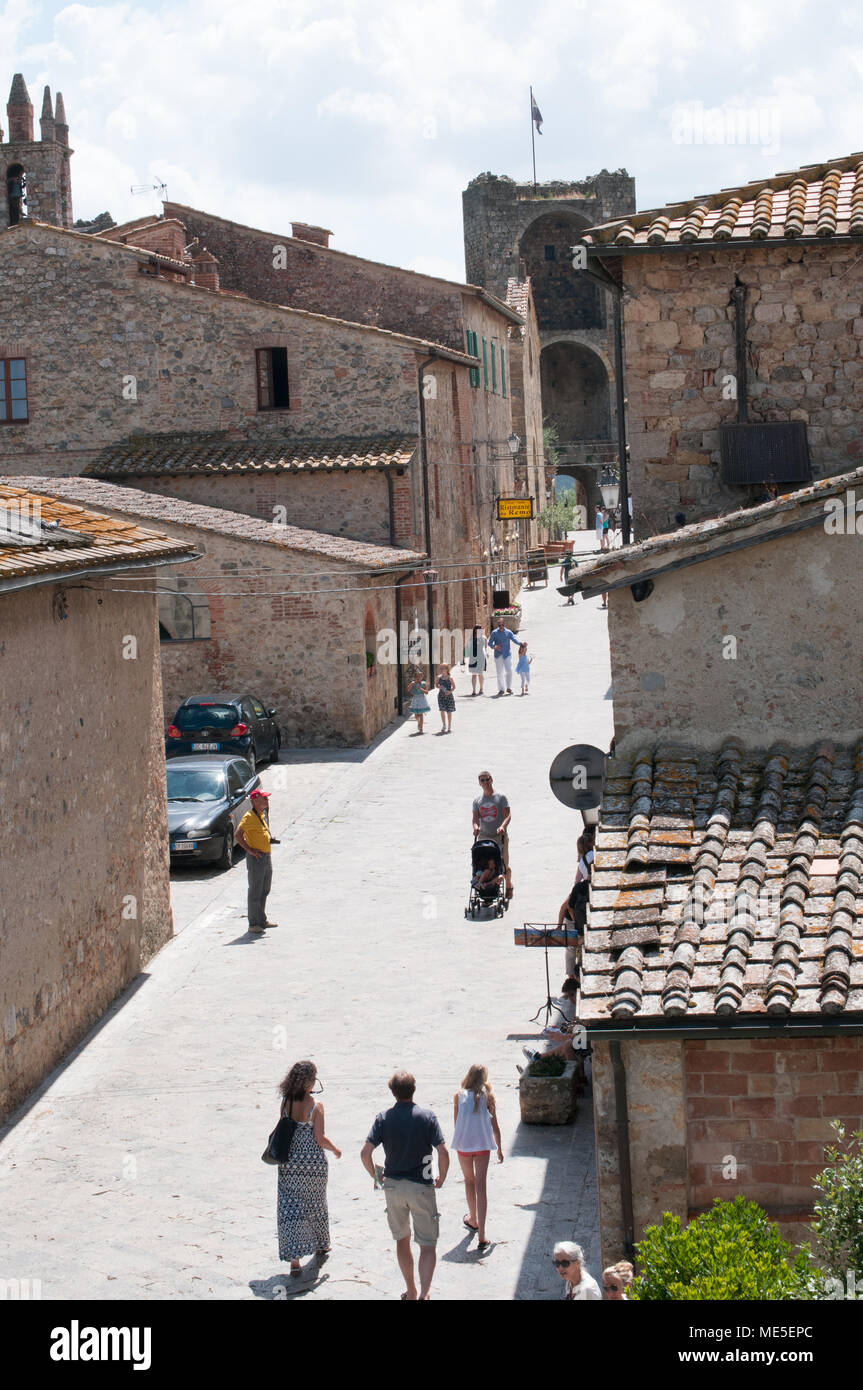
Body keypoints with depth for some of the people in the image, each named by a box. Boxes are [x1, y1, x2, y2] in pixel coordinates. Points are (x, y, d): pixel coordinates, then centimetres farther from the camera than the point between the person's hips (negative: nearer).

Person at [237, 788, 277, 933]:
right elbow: (238, 834, -22)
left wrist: (270, 839, 10)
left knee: (265, 891, 15)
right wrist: (250, 850, -22)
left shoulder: (263, 815, 14)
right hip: (256, 858, -9)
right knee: (255, 892, -4)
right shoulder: (249, 817, -14)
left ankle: (262, 921, 24)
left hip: (267, 857, 9)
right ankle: (253, 924, 1)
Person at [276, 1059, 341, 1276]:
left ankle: (293, 1259, -7)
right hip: (313, 1163, -2)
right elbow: (319, 1138, -14)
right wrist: (335, 1149, 4)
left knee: (289, 1209, 2)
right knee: (315, 1205, 19)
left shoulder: (286, 1102, -3)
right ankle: (320, 1246, 39)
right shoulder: (315, 1106, -15)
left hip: (289, 1162, 2)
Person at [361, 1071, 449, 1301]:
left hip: (393, 1185, 2)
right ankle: (423, 1294, -16)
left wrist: (375, 1176, 8)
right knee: (427, 1245, 2)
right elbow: (443, 1153, -13)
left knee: (402, 1240, 19)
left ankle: (411, 1292, 28)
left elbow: (365, 1152, -9)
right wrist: (441, 1179, 4)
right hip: (421, 1187, -2)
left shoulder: (384, 1118, -3)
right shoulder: (427, 1117, -7)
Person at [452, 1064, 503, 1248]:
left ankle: (473, 1219, 41)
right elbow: (495, 1126, 5)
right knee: (481, 1186, -2)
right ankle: (481, 1234, -10)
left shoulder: (459, 1096, 4)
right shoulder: (487, 1095, 2)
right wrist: (499, 1149, 15)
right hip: (483, 1143, -1)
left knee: (469, 1181, 22)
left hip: (463, 1143, 1)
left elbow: (456, 1123, 7)